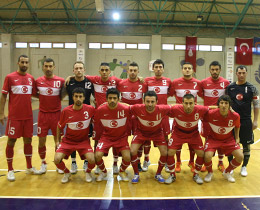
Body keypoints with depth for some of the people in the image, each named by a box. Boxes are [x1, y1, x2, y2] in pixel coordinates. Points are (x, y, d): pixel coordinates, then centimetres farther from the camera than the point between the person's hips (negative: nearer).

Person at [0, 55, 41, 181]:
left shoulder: (31, 78, 7)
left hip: (28, 116, 4)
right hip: (14, 116, -4)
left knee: (28, 140, 11)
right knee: (11, 141, 3)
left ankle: (29, 167, 25)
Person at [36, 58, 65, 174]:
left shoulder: (61, 81, -4)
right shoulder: (38, 81, 0)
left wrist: (56, 100, -4)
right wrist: (44, 98, 2)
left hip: (56, 114, -1)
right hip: (43, 114, 1)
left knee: (58, 140, 6)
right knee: (41, 141, 6)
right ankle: (43, 163, 25)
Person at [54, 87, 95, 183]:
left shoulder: (90, 109, -12)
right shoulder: (66, 111, -11)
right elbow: (60, 126, 5)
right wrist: (58, 141, 6)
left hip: (84, 140, -1)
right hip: (68, 140, 1)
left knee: (92, 160, -24)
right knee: (57, 159, -20)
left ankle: (88, 172, 14)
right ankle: (66, 173, 14)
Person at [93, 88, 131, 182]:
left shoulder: (126, 109, -16)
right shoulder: (100, 110, -14)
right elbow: (97, 127, 2)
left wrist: (127, 134, 11)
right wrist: (98, 139, 9)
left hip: (121, 137, 0)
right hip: (106, 137, 0)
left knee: (127, 157, -19)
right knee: (97, 155, -21)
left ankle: (122, 171, 17)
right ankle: (103, 172, 14)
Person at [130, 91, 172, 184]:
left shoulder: (162, 109, -31)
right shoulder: (137, 108, -31)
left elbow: (171, 108, -11)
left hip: (157, 132, 1)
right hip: (141, 131, 0)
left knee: (165, 153, -9)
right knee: (132, 152, -15)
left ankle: (158, 174, 18)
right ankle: (136, 175, 9)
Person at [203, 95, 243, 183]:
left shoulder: (235, 116, -17)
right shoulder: (211, 114, -25)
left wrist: (237, 138, 1)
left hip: (228, 139, 3)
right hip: (213, 138, -2)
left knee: (240, 157, -13)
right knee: (207, 156, -27)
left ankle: (227, 172, 17)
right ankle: (210, 173, 9)